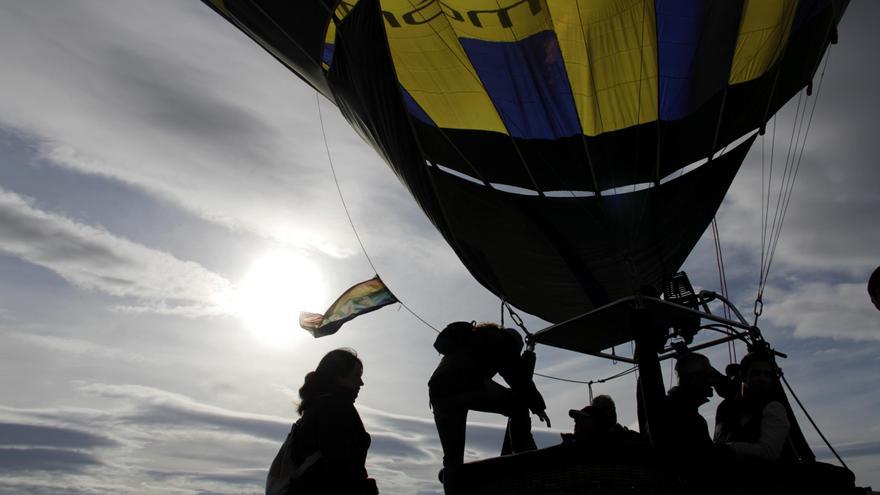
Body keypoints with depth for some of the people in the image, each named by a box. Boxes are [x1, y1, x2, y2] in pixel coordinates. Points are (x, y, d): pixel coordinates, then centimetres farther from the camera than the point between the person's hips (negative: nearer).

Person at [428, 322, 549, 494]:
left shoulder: (467, 337, 38)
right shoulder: (497, 339, 17)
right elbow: (518, 373, 8)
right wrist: (537, 405, 15)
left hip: (439, 392, 7)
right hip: (466, 387, -7)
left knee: (452, 457, 15)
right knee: (519, 403, 9)